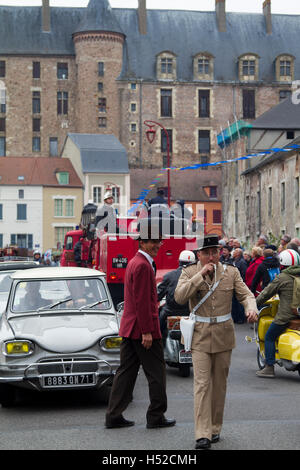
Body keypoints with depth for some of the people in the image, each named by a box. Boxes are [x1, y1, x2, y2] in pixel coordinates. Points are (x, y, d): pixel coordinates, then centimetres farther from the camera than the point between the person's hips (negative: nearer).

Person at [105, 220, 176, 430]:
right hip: (143, 328, -10)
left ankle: (114, 416, 12)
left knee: (126, 371, 10)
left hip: (129, 328, 10)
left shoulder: (134, 262, 16)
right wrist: (147, 331, -21)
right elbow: (142, 301, -21)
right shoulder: (143, 265, -16)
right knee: (156, 372, 2)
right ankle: (156, 416, 10)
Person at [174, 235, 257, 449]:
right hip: (200, 336, -2)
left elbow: (245, 294, 1)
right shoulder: (189, 273, -1)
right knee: (202, 384, -10)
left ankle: (215, 428, 24)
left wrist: (251, 309, -21)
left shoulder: (231, 272, 5)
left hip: (224, 335, 3)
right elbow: (179, 297, -15)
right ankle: (202, 434, -10)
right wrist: (201, 275, -19)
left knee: (219, 384, 10)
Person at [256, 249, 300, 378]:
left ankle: (269, 367, 1)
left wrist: (254, 304, 12)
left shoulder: (282, 278, -7)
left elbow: (267, 293, -1)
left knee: (269, 337, 5)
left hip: (286, 315, -6)